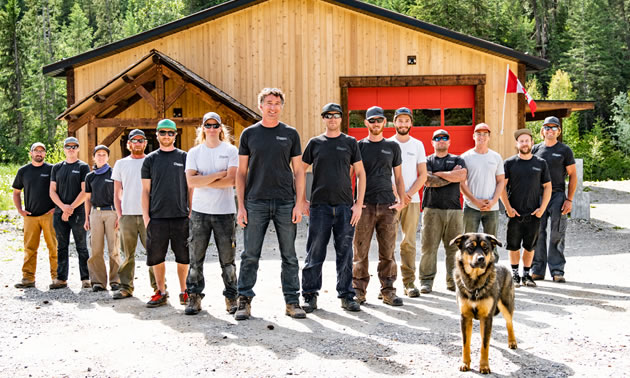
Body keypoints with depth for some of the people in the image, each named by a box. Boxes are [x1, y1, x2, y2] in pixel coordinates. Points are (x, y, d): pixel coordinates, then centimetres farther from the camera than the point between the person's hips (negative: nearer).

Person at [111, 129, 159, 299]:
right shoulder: (121, 164, 12)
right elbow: (117, 193, 13)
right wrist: (119, 215, 4)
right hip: (127, 215, 2)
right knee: (127, 253, 4)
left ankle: (158, 286, 5)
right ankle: (126, 287, 13)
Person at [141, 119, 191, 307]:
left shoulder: (184, 157, 7)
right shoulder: (150, 159, 9)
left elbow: (190, 187, 8)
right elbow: (146, 190, 8)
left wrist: (191, 213, 0)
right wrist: (145, 216, 0)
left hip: (181, 216, -1)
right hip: (157, 217, 1)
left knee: (183, 257, 2)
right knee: (157, 257, 4)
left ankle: (183, 291, 14)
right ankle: (161, 292, 16)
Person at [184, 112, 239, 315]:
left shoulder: (230, 151, 4)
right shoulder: (194, 152, 8)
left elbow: (231, 180, -9)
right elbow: (191, 181, -6)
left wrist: (203, 181, -7)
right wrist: (219, 174, -9)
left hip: (225, 211, -1)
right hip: (200, 211, 1)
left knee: (227, 258, 2)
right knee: (196, 258, 1)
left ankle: (231, 298, 12)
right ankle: (194, 297, 10)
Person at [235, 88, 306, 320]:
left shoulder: (290, 134, 7)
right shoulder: (249, 134, 7)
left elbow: (298, 172, 7)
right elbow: (241, 172, 6)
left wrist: (299, 204, -3)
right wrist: (241, 206, -1)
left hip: (285, 203, 1)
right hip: (256, 203, 0)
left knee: (289, 256, 5)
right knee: (250, 256, 2)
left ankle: (292, 301, 13)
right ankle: (244, 301, 11)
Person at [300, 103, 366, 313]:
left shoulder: (350, 143, 9)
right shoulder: (315, 143, 8)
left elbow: (360, 173, 9)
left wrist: (359, 204, 0)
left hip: (345, 206, 1)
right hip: (319, 206, 0)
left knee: (345, 254, 4)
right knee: (315, 254, 0)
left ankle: (346, 296, 13)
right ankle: (310, 296, 9)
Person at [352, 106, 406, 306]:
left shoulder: (392, 147, 14)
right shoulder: (359, 146, 8)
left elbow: (398, 177, 17)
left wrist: (401, 200, 5)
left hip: (387, 205, 2)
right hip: (364, 205, -1)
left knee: (388, 251, 2)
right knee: (361, 250, -2)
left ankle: (388, 291, 9)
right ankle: (359, 291, 5)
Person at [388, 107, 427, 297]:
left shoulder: (417, 145, 11)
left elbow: (423, 175, 7)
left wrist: (408, 194, -6)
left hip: (412, 199, 1)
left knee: (409, 242, 2)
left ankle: (409, 282, 5)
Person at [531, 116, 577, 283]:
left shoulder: (564, 150, 6)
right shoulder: (536, 149, 12)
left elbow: (573, 175, 4)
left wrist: (569, 199, -5)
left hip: (557, 196, -2)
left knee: (557, 235, -3)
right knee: (538, 233, 2)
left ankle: (557, 271, 3)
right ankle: (537, 270, 9)